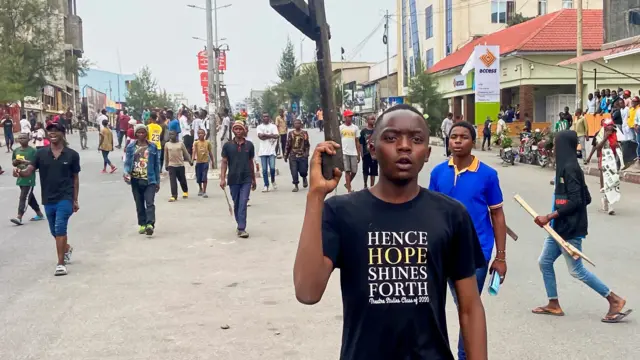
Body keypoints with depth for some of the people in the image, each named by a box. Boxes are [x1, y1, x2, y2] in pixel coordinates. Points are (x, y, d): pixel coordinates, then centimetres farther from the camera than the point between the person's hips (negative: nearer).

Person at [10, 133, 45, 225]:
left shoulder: (33, 151, -10)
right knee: (30, 197, 16)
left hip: (29, 179, -7)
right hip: (20, 178, 8)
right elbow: (14, 163, 17)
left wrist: (26, 162, -22)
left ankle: (19, 217, -15)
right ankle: (39, 214, 28)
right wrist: (16, 161, -6)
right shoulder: (16, 151, 10)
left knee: (24, 197, -11)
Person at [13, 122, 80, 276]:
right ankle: (67, 248, 47)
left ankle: (61, 264, -10)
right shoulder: (41, 153, 1)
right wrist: (20, 172, -31)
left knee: (60, 228, -16)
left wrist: (75, 200, 3)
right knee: (55, 231, 17)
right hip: (48, 200, 4)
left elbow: (75, 178, 3)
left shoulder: (72, 154, -4)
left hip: (65, 198, -4)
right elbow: (29, 171, -7)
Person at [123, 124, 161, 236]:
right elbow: (127, 162, 5)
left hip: (149, 180, -2)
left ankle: (150, 224, -23)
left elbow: (157, 164, 9)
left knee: (150, 203, -14)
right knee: (139, 204, 9)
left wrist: (158, 181, 8)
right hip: (136, 180, 2)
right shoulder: (130, 147, 5)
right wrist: (126, 172, -17)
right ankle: (142, 224, 19)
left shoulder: (152, 147, 5)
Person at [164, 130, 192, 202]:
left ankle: (185, 192, 35)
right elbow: (166, 156, 11)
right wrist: (166, 165, 13)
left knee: (182, 180, 11)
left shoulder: (181, 144, 1)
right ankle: (174, 196, -6)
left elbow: (186, 153, 7)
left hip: (180, 165, 0)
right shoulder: (167, 144, 5)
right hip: (171, 165, 0)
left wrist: (190, 161, 6)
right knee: (172, 181, -7)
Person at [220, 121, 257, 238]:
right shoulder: (227, 145, 0)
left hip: (246, 179, -1)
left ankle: (241, 228, -11)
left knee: (243, 203, -10)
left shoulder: (249, 145, 3)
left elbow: (251, 162, 11)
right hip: (233, 179, 1)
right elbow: (224, 162, 0)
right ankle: (240, 225, 26)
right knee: (236, 204, 11)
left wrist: (254, 179, 15)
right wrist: (222, 178, -10)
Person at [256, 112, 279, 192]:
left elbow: (276, 136, -9)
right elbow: (260, 136, -9)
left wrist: (265, 135, -9)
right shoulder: (259, 127, 8)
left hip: (271, 151, -1)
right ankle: (266, 185, 9)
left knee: (272, 168, -10)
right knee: (264, 169, 2)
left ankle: (273, 181, 17)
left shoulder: (273, 126, 6)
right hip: (263, 151, 1)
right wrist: (271, 135, -8)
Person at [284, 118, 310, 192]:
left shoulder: (304, 133, 1)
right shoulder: (291, 133, 5)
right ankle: (296, 186, 11)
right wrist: (286, 155, 8)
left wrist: (306, 153, -11)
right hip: (293, 156, 1)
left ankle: (304, 178, 34)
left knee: (303, 171, -1)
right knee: (294, 171, -2)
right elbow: (288, 145, 8)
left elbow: (307, 145, 1)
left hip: (302, 156, -1)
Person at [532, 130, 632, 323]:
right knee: (544, 262, 11)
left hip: (570, 229, -10)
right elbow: (586, 198, 14)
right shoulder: (567, 167, 10)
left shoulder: (569, 168, -19)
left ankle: (615, 300, 9)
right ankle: (554, 304, 20)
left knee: (576, 270, -2)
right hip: (559, 227, 10)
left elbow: (575, 201, -24)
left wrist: (549, 217, -23)